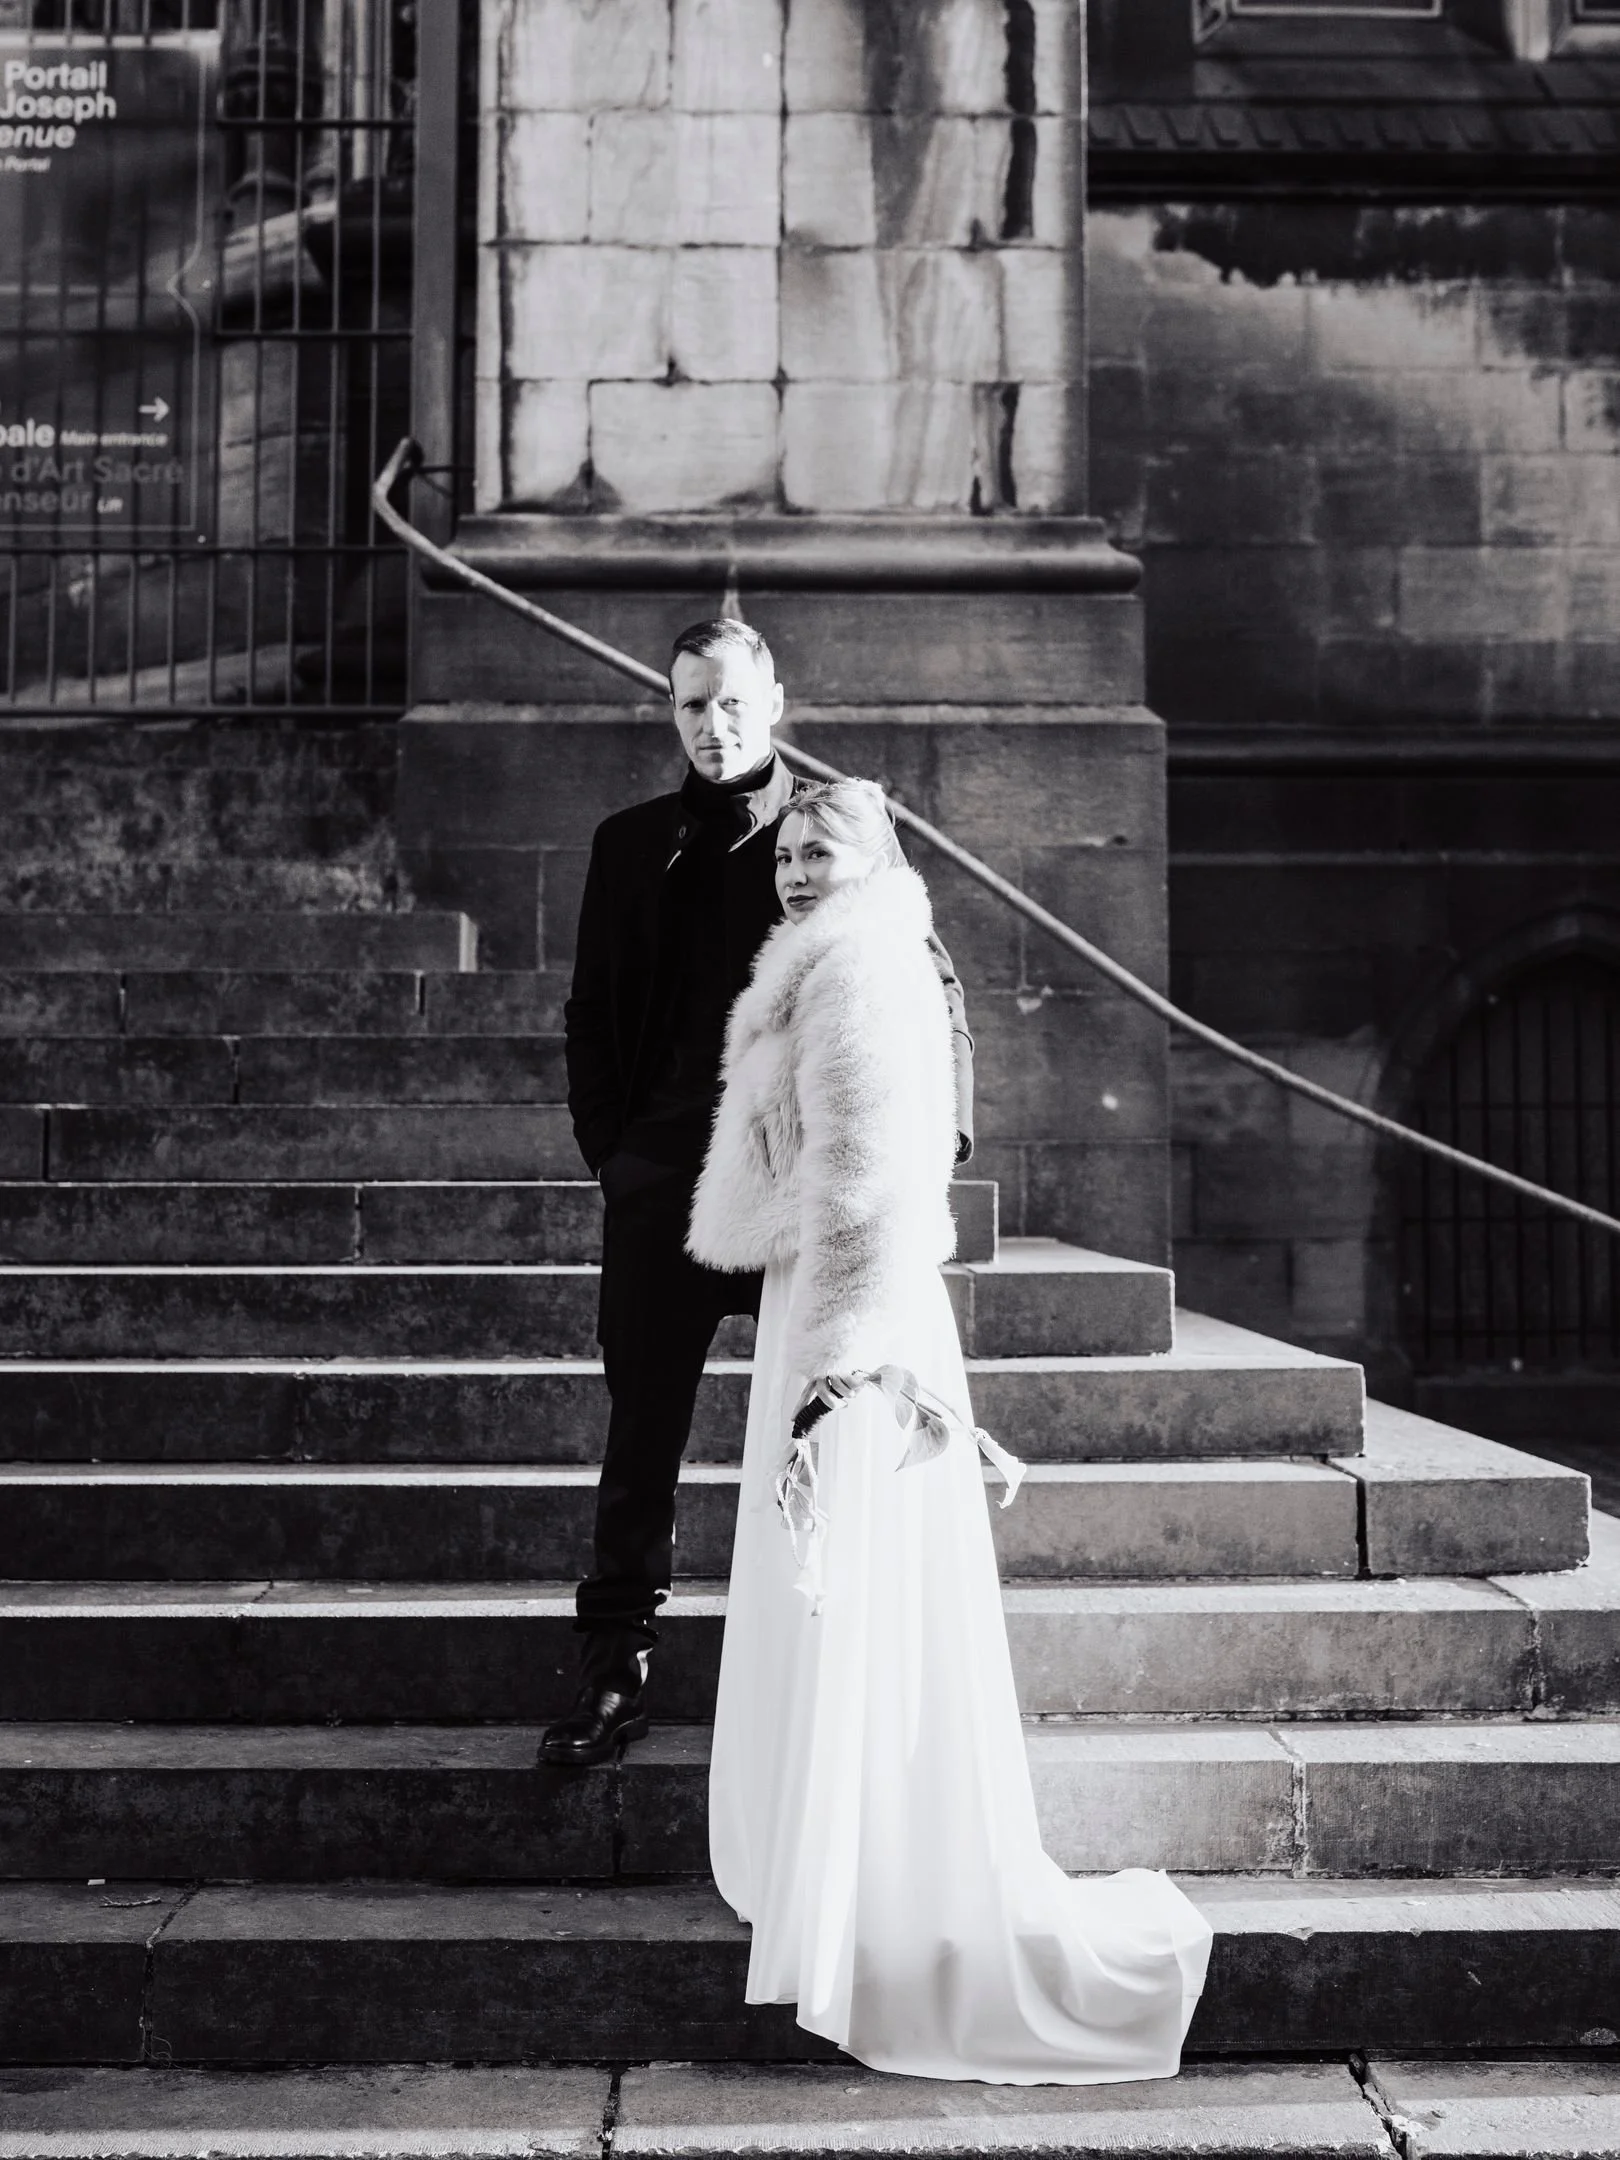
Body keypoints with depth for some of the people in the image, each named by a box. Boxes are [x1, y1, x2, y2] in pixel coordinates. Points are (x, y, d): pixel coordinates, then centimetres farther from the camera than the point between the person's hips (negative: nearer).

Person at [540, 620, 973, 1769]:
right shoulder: (631, 846, 11)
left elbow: (935, 987, 6)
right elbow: (592, 1013, 15)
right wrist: (610, 1146, 5)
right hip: (666, 1178, 2)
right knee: (643, 1429, 5)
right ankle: (615, 1674, 13)